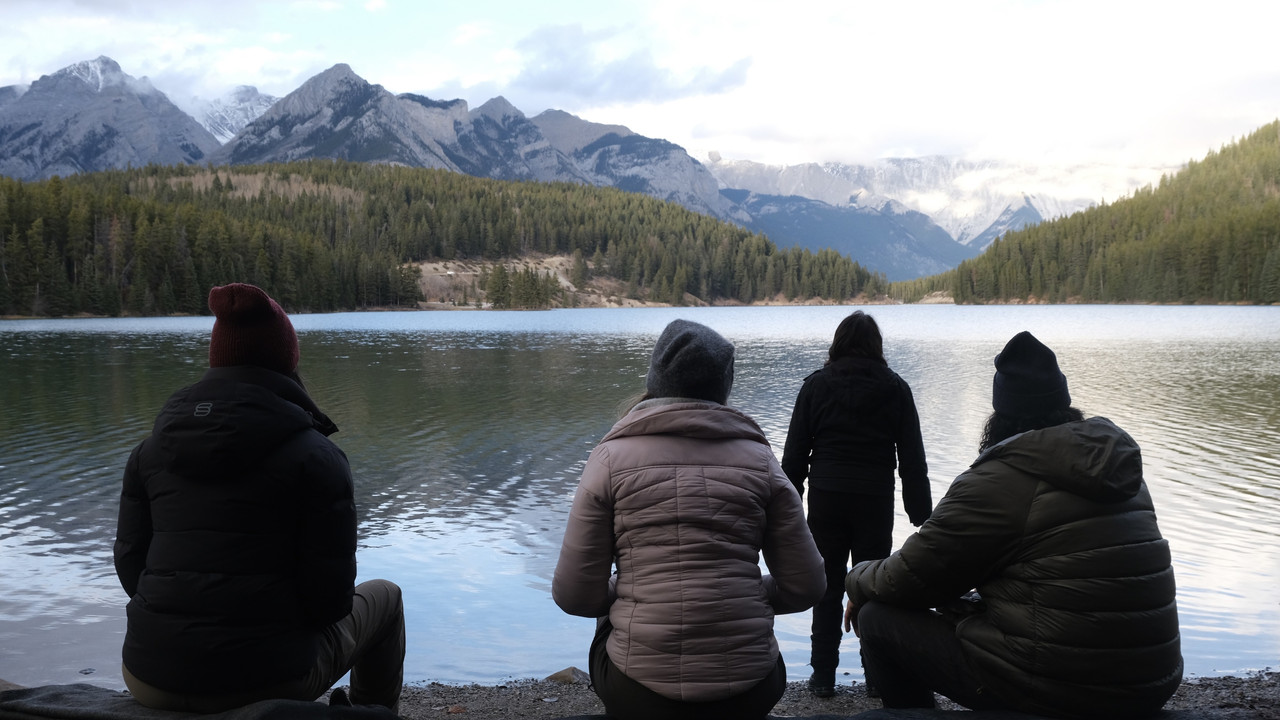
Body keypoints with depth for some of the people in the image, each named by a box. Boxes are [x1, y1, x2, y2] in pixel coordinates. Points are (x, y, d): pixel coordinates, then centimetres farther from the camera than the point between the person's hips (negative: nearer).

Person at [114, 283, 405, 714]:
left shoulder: (151, 448, 4)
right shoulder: (315, 455, -10)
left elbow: (130, 563, 6)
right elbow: (331, 594, -11)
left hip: (150, 679, 5)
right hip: (265, 679, -5)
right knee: (382, 597, 23)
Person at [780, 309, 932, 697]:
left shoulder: (816, 386, -1)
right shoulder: (895, 389, 1)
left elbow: (795, 452, -1)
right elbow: (913, 458, 1)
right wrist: (921, 509, 7)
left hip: (826, 499, 0)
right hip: (876, 501, 1)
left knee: (827, 586, 8)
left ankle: (823, 675, 9)